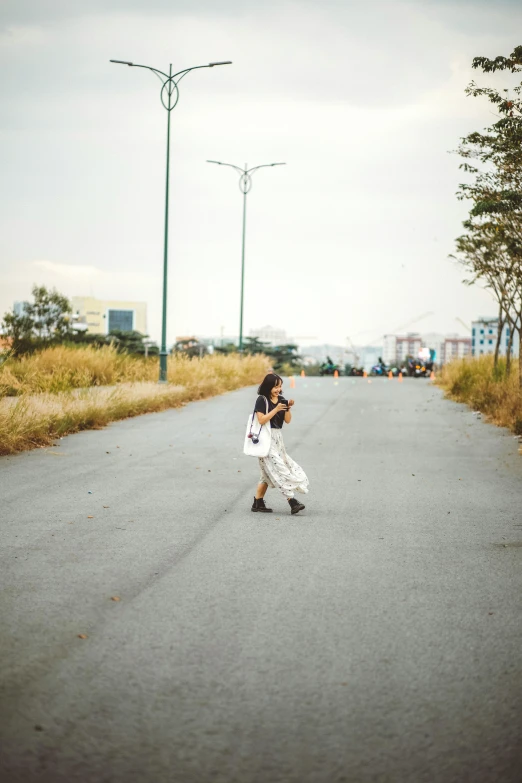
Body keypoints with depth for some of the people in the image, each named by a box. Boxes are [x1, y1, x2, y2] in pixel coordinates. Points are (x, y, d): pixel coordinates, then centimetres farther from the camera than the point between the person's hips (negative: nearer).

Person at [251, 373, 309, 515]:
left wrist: (289, 408, -13)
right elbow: (261, 420, -17)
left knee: (268, 472, 12)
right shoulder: (262, 400, -9)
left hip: (278, 438, 8)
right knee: (279, 470, -13)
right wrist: (276, 409, -20)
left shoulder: (282, 400, 8)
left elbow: (287, 420, 3)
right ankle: (292, 502, -19)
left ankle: (258, 503, 19)